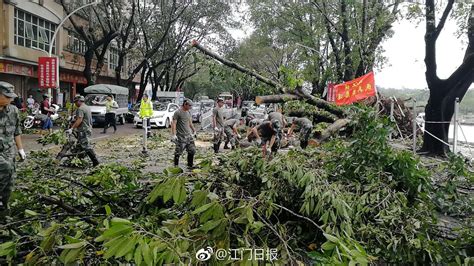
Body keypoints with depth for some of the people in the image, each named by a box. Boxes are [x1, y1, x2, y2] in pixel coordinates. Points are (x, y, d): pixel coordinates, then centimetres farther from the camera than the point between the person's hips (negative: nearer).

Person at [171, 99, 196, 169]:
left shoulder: (188, 112, 12)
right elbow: (173, 123, -15)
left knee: (192, 150, 7)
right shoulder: (177, 113, -10)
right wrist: (173, 135, -21)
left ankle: (190, 165, 18)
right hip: (181, 136, -7)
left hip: (189, 135, 7)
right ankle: (175, 166, 11)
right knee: (178, 152, -2)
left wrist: (194, 130, 28)